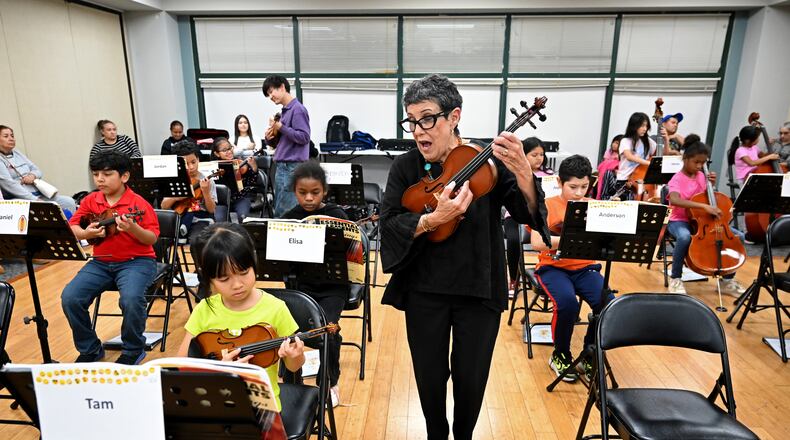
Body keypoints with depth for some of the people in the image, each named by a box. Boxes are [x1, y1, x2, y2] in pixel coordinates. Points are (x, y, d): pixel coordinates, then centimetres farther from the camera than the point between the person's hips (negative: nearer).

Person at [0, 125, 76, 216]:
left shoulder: (17, 154, 18)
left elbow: (38, 171, 21)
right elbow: (9, 184, -14)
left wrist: (33, 175, -5)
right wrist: (35, 200, -21)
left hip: (39, 194, 7)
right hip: (18, 199, -7)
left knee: (69, 202, -16)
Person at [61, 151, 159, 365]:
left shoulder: (138, 203, -10)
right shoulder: (90, 201, 5)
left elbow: (152, 238, -11)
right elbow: (71, 227, 9)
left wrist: (133, 229, -31)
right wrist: (85, 233, -13)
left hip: (136, 261, -5)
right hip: (101, 262, 6)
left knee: (131, 299, -32)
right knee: (69, 297, -14)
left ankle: (133, 350, -3)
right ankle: (90, 349, 9)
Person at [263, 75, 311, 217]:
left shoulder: (298, 109, -9)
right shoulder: (285, 111, 17)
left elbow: (304, 137, -17)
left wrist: (281, 127, -15)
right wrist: (270, 138, 1)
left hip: (292, 167, -9)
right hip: (282, 166, 9)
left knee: (283, 213, -7)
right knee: (280, 210, 14)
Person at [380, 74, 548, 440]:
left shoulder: (488, 162, -7)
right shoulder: (405, 168, -5)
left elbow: (530, 214, -14)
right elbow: (388, 226, -13)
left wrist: (523, 173, -33)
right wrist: (433, 219, -30)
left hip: (479, 290, 0)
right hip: (424, 291, 1)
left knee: (471, 379, 13)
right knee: (429, 377, 13)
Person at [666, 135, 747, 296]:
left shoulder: (701, 176, 7)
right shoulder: (677, 178, -13)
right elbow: (674, 200, -35)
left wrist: (712, 185, 0)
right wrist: (703, 206, -40)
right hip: (679, 221, -7)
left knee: (738, 236, -7)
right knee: (685, 237, -41)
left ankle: (727, 280, 6)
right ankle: (675, 278, -19)